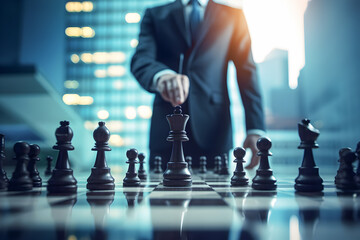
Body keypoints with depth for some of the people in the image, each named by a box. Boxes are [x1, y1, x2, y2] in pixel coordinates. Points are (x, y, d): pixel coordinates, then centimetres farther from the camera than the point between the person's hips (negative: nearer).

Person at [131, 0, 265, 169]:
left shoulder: (233, 15, 14)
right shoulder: (154, 16, 13)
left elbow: (247, 72, 5)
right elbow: (140, 60, -5)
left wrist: (255, 129, -7)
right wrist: (160, 75, -30)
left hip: (213, 129, 0)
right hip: (166, 129, 1)